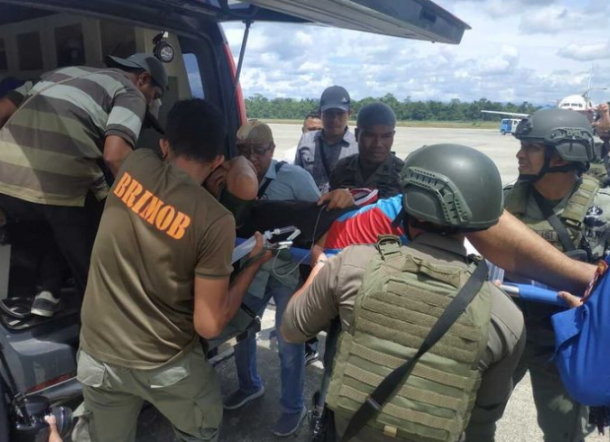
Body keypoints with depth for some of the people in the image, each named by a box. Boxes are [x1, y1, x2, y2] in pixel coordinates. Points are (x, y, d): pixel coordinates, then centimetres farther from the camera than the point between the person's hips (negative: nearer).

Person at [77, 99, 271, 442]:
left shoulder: (136, 164, -10)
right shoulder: (215, 221, -22)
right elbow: (209, 325, -17)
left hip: (96, 354, 4)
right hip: (164, 364, -4)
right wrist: (255, 263, -6)